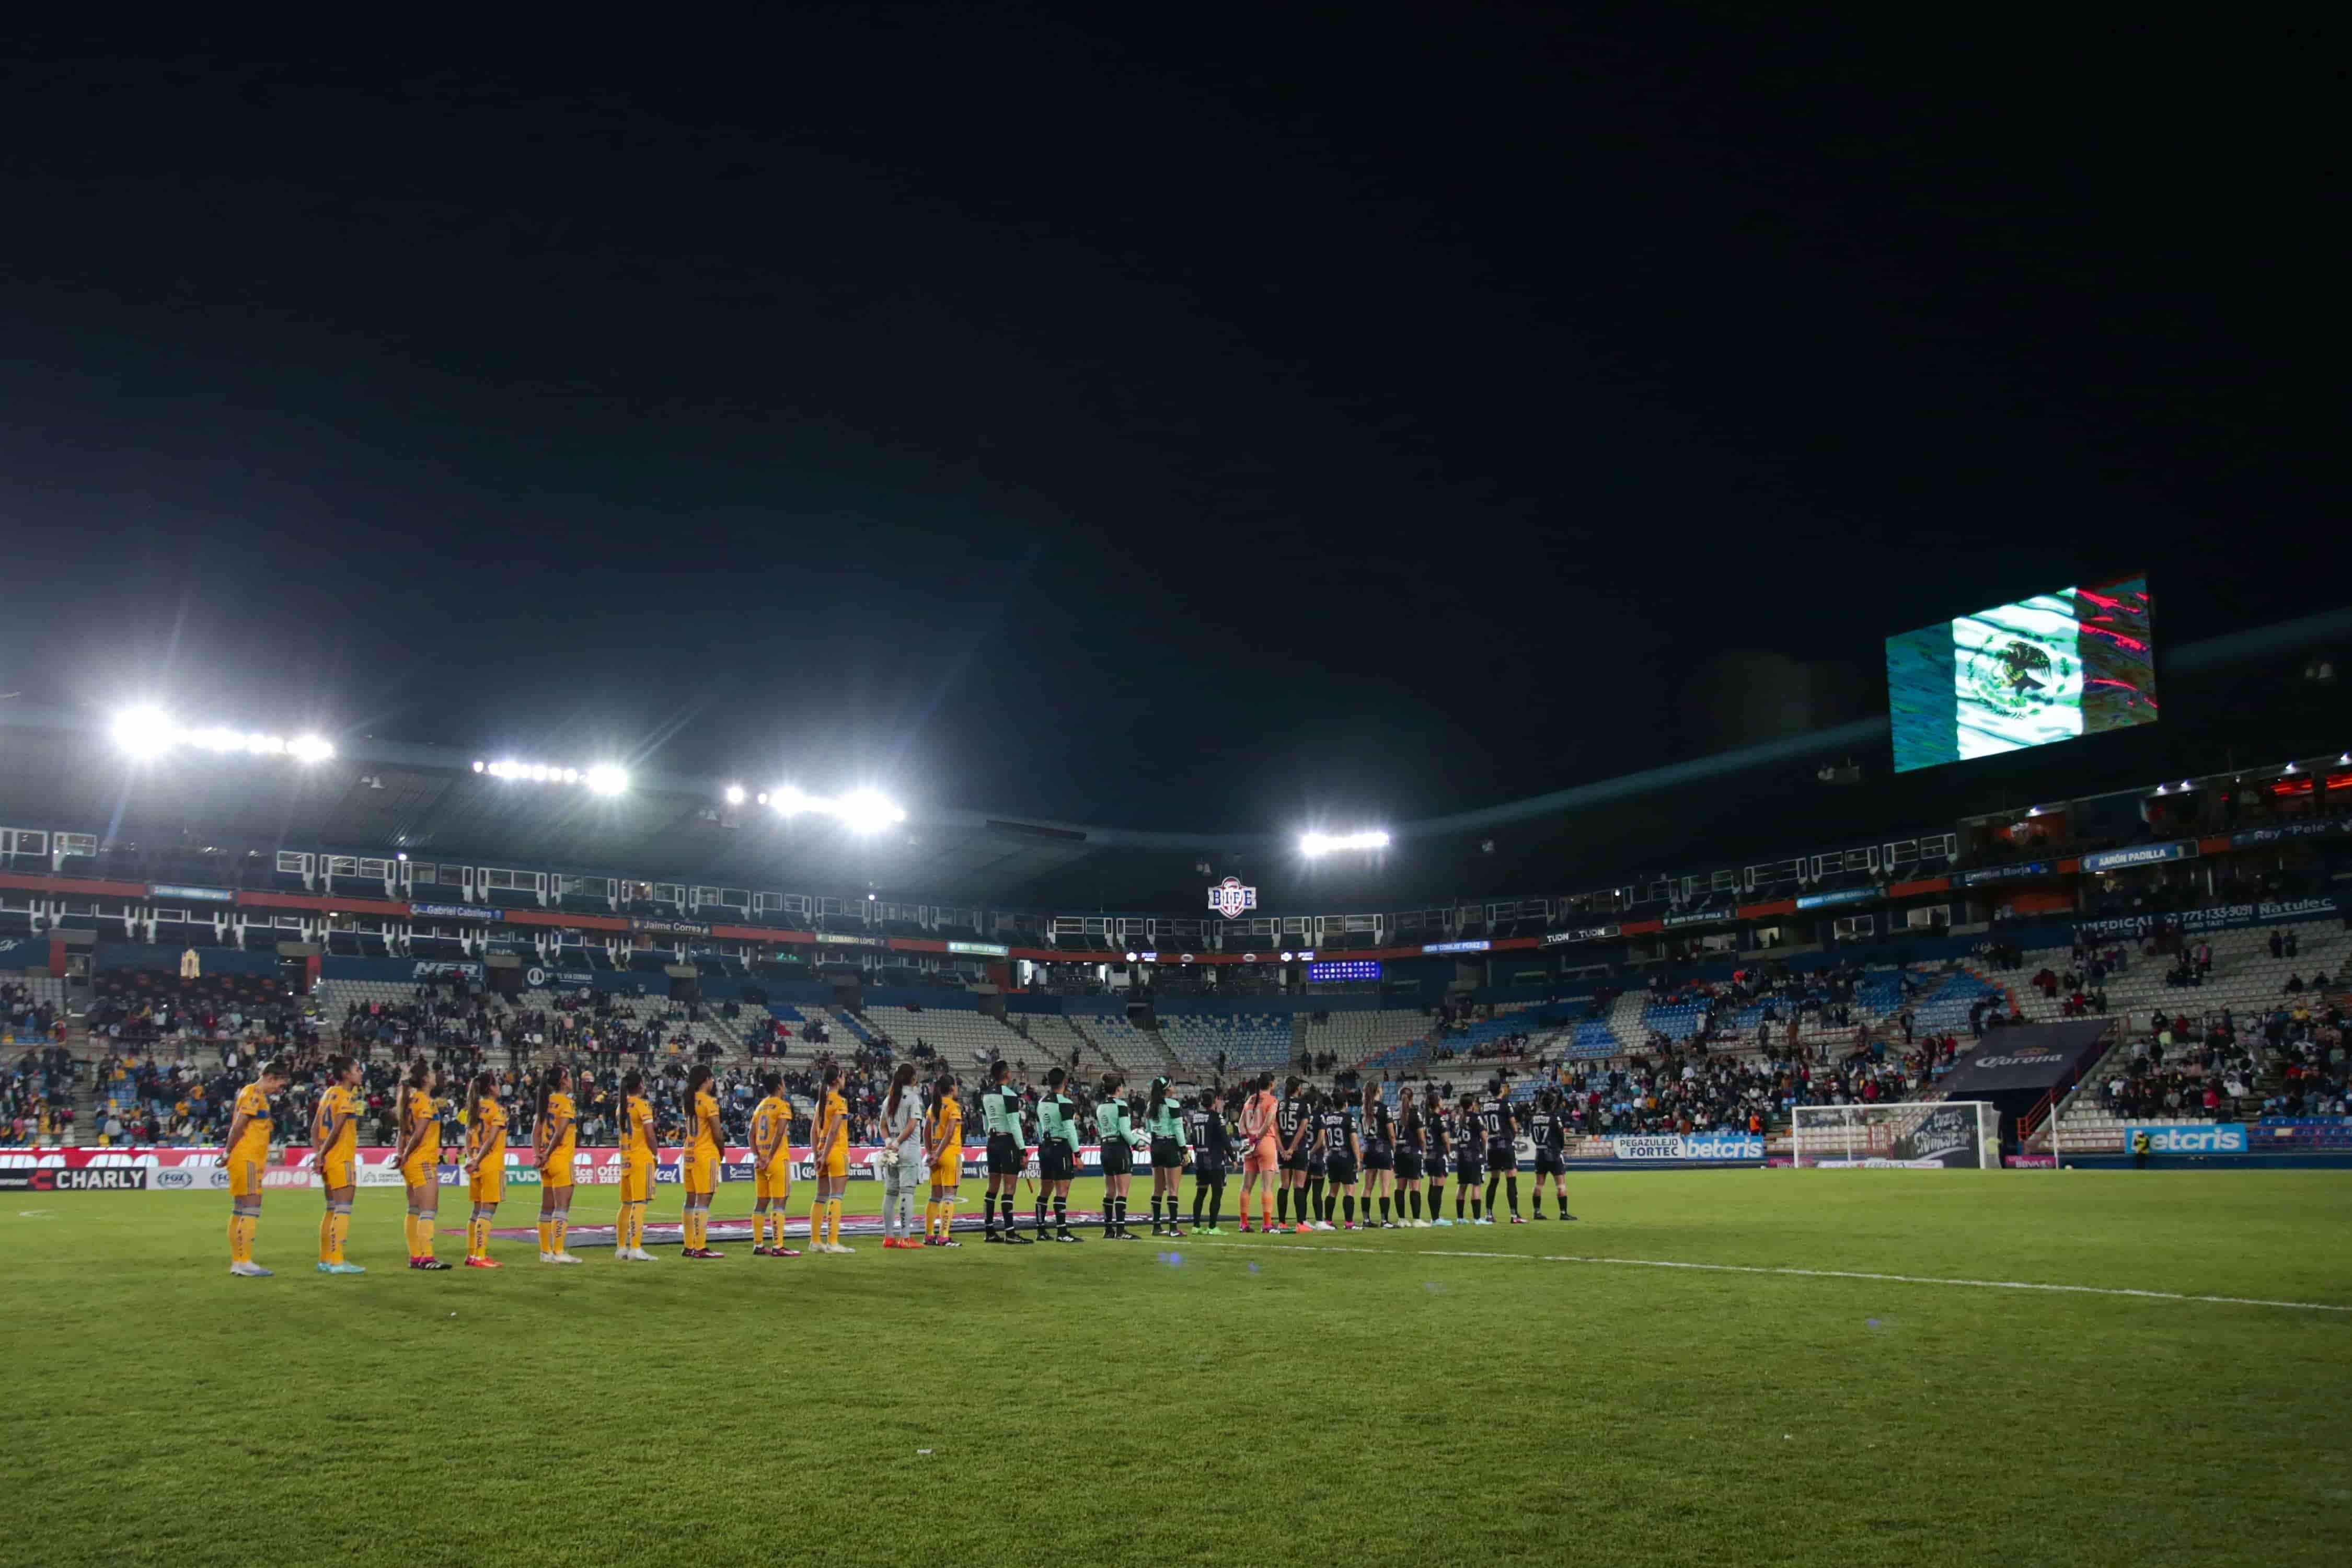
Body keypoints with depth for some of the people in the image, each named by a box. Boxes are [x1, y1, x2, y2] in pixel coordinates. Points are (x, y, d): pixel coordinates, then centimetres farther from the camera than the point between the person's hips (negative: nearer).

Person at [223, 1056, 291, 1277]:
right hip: (247, 1160, -10)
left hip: (250, 1161, 10)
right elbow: (237, 1127, -17)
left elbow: (236, 1126, 19)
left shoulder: (259, 1096, 17)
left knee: (240, 1211, 11)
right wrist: (229, 1153, -11)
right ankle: (244, 1263, -10)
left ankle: (237, 1262, 14)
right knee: (251, 1211, -10)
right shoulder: (253, 1095, -12)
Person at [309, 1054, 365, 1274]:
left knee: (332, 1209, 14)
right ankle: (337, 1262, -6)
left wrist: (318, 1154, 6)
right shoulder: (347, 1096, -12)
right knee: (343, 1209, -6)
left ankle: (325, 1260, 18)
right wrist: (322, 1155, -11)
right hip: (342, 1159, -9)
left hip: (329, 1160, 9)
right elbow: (337, 1130, -19)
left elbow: (315, 1128, 12)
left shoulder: (329, 1094, 14)